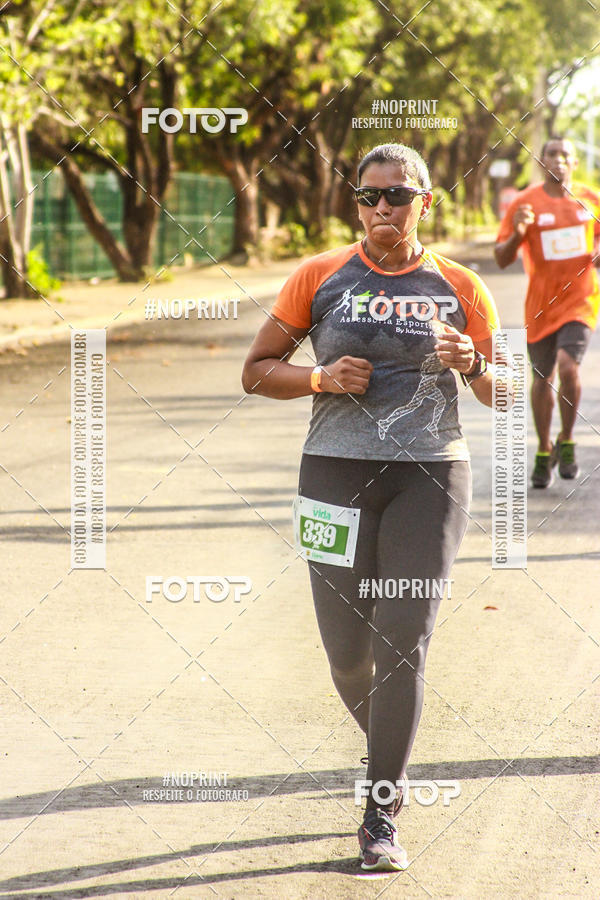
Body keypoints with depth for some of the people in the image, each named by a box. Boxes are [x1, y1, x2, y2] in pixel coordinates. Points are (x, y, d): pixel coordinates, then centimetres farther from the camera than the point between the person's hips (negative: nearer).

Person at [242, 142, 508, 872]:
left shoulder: (460, 289, 4)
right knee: (347, 651, 4)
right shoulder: (319, 278, 3)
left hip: (430, 476, -1)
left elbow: (504, 397, 9)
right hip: (338, 473, 1)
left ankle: (379, 819, 0)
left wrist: (473, 364, -14)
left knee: (404, 646, -8)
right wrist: (321, 378, -12)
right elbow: (256, 372, 7)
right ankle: (384, 743, 37)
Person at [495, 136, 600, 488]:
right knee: (543, 377, 8)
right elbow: (502, 258, -3)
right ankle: (544, 452, 28)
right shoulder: (525, 203, -3)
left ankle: (566, 443, 1)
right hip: (542, 303, 0)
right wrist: (517, 234, -23)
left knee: (568, 366, -20)